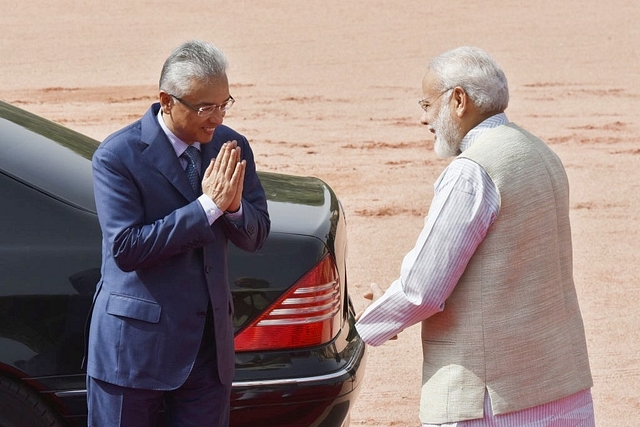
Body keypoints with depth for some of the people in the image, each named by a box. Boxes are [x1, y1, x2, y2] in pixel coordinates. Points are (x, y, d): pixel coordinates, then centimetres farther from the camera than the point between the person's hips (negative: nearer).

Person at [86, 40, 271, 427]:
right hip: (136, 341, -5)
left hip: (209, 341, 5)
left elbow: (256, 236, 6)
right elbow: (125, 248, -22)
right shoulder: (118, 156, -14)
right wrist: (208, 206, -23)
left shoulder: (232, 148, 3)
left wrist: (234, 206, -17)